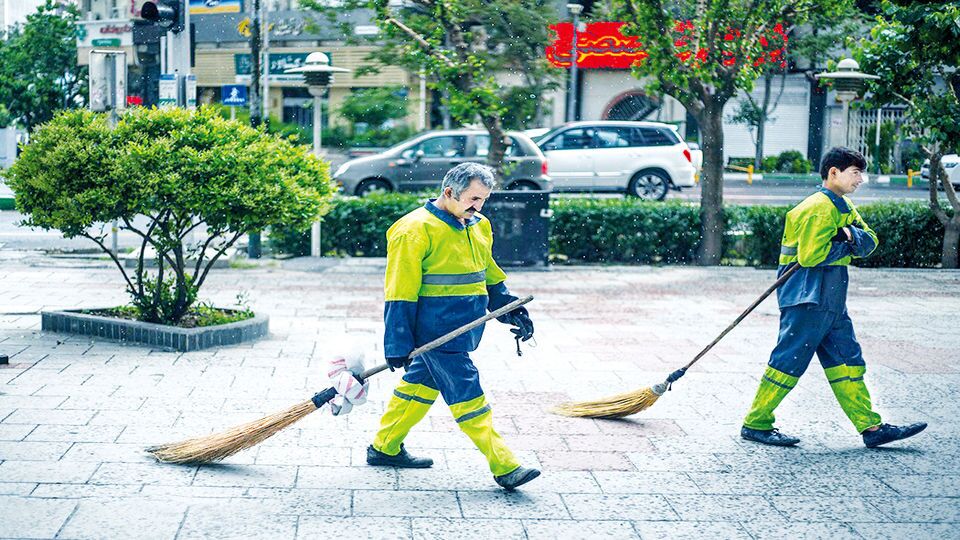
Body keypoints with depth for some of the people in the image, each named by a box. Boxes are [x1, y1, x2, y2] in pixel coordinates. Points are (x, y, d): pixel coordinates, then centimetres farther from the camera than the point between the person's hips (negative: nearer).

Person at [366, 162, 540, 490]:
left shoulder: (478, 227, 12)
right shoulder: (416, 230, -15)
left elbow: (490, 275, 25)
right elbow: (400, 292, -16)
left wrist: (512, 310, 17)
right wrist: (398, 345, -17)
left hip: (463, 328, 9)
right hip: (435, 332, -9)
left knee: (421, 384, 18)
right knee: (467, 395, -7)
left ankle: (385, 448, 33)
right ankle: (504, 467, -5)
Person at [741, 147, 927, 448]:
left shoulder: (843, 207, 17)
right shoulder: (820, 208, -14)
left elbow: (869, 243, 8)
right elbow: (809, 256, -22)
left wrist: (851, 235, -13)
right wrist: (845, 245, -9)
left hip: (830, 301, 10)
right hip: (808, 298, -10)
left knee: (847, 361, 8)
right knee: (789, 360, -6)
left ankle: (871, 427, 10)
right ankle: (755, 424, 2)